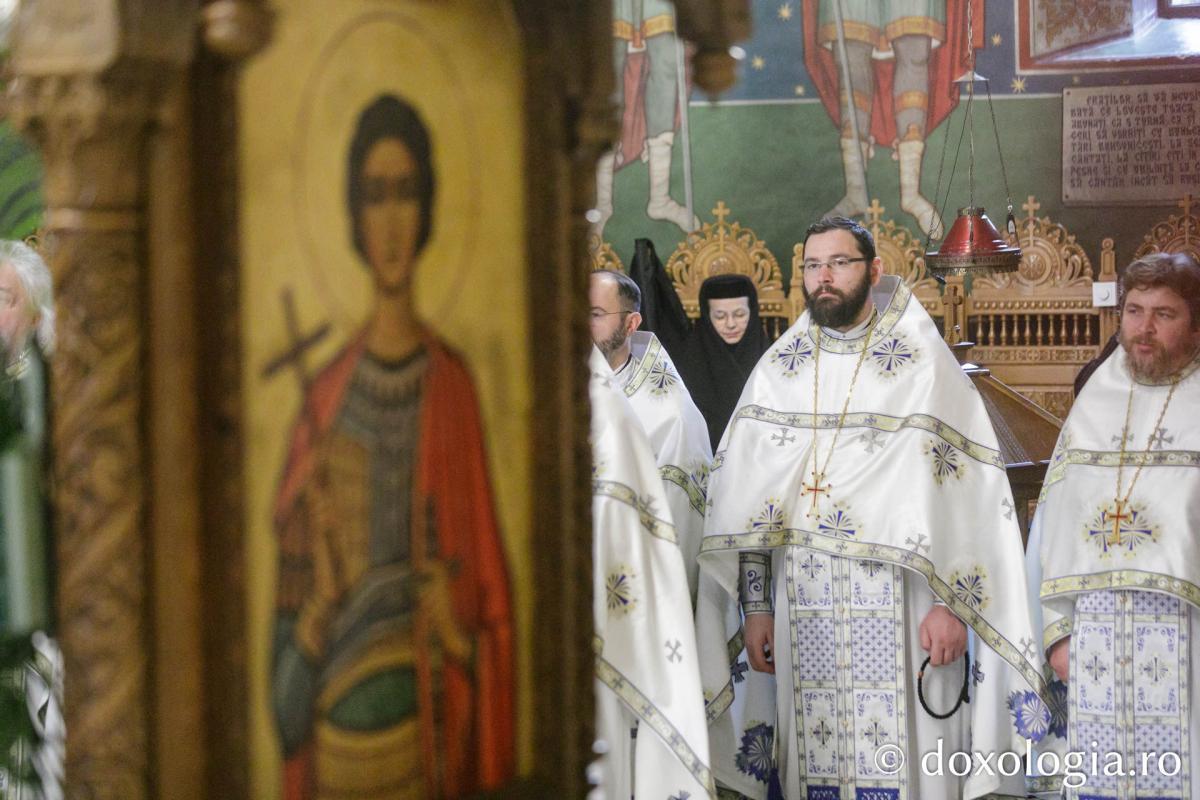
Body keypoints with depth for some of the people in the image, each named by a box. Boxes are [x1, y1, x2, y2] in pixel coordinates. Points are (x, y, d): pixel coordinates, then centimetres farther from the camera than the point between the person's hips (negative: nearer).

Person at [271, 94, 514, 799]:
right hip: (337, 735, 1)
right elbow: (294, 599, 5)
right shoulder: (328, 399, 2)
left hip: (426, 733, -1)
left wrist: (457, 633, -15)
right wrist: (321, 595, -15)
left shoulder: (450, 387, -1)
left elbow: (486, 588, 3)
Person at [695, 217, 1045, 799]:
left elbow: (962, 489, -6)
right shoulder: (777, 370, 11)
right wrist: (755, 607, 5)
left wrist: (951, 604, -12)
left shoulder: (923, 362, 1)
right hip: (802, 608, 3)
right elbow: (746, 501, 11)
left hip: (896, 604, -3)